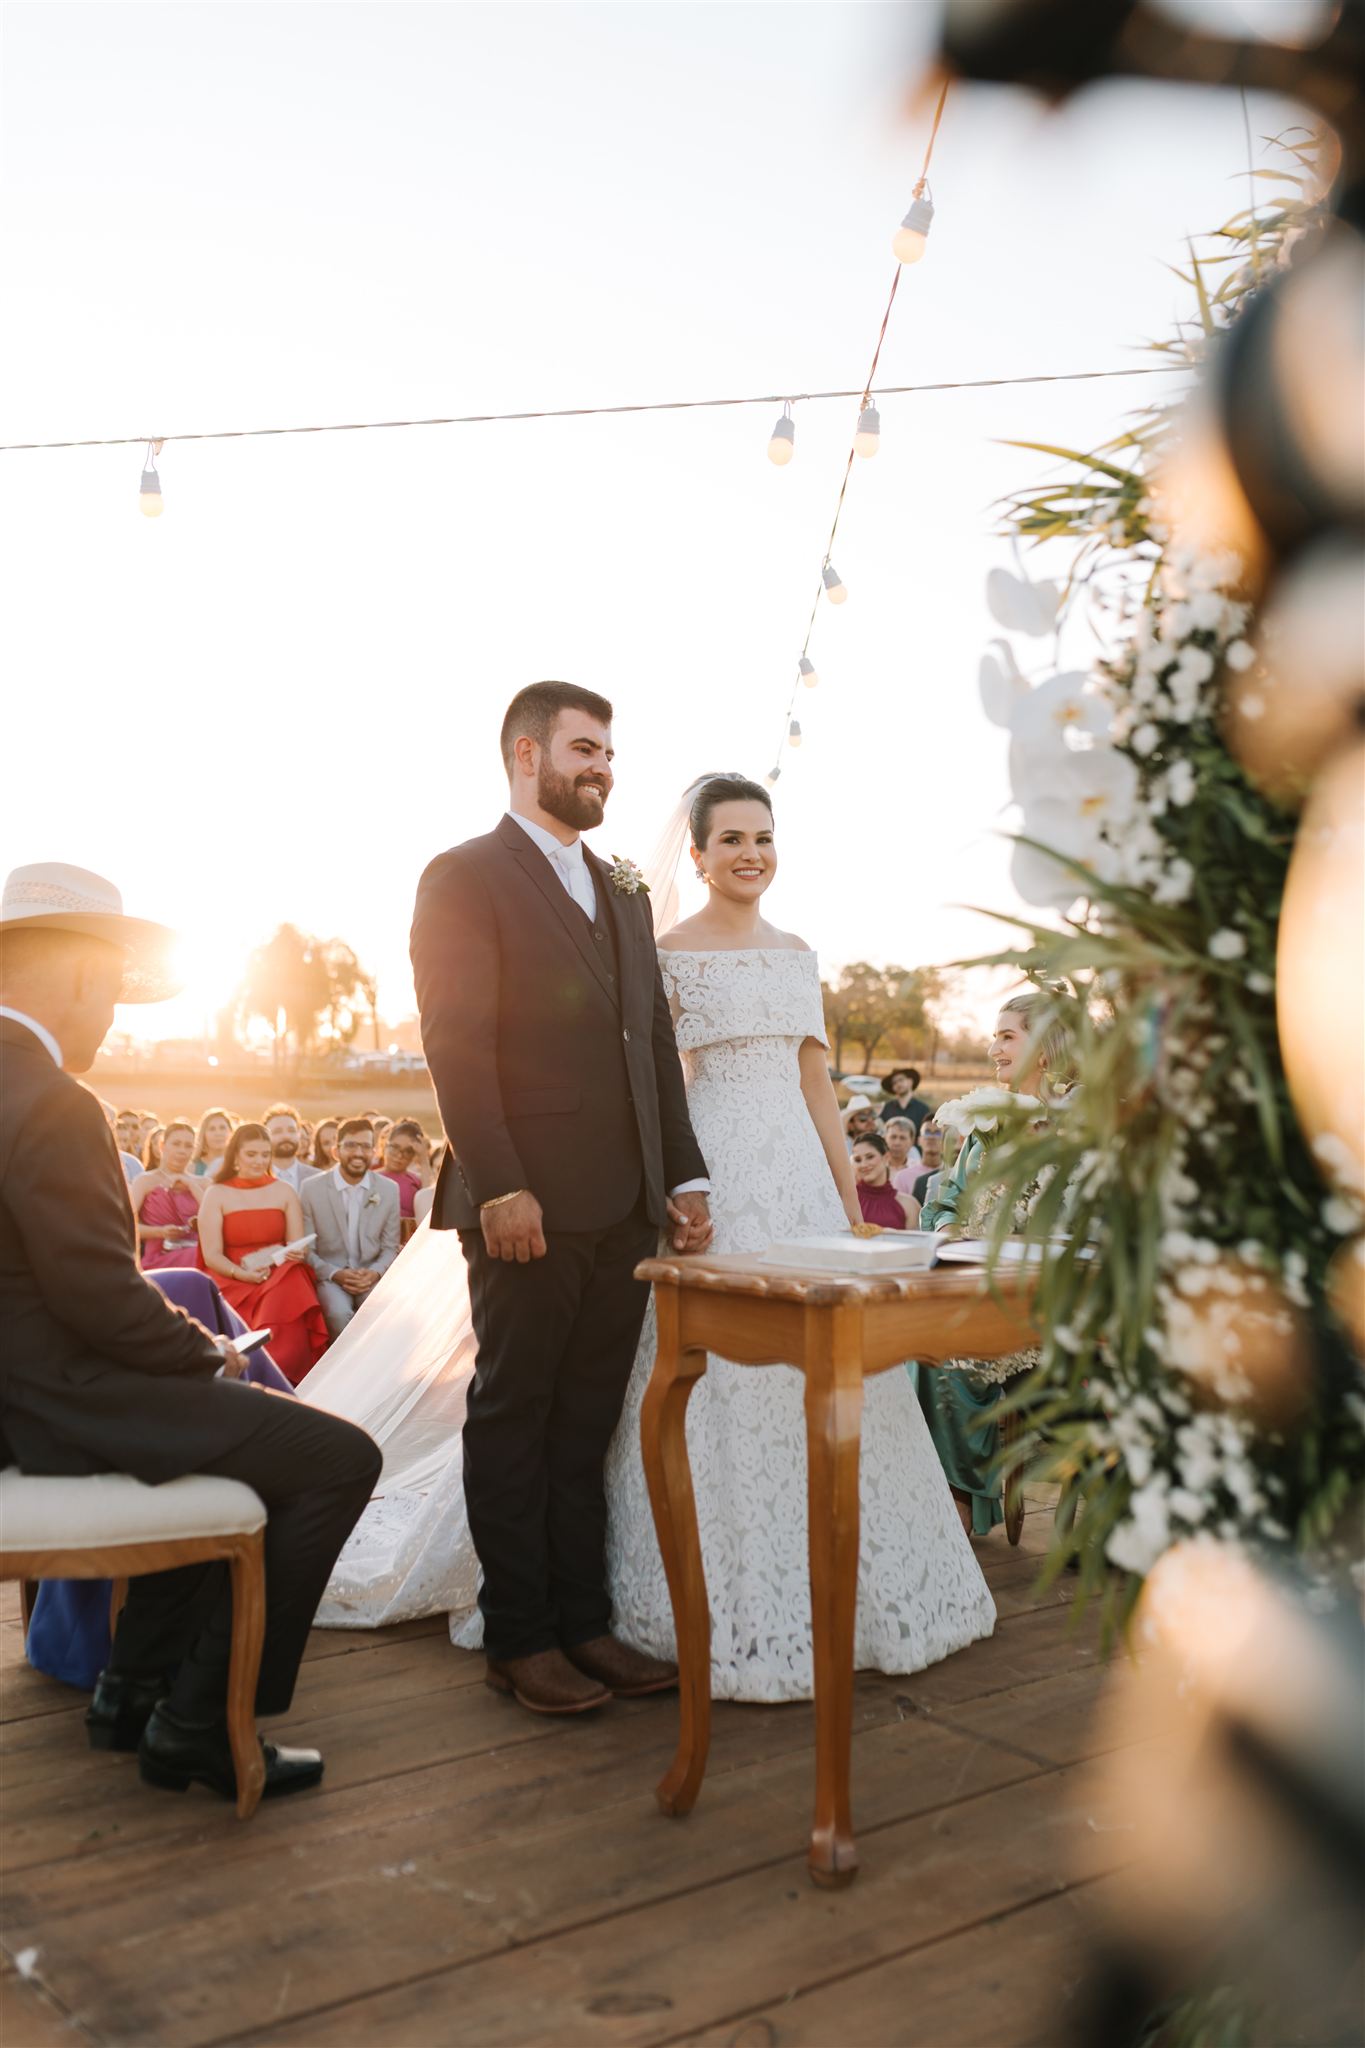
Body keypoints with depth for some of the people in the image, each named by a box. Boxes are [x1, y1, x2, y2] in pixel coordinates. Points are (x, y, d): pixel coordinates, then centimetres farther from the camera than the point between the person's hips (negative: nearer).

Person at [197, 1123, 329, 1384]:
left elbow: (298, 1246, 9)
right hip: (233, 1282, -1)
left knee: (285, 1307, -35)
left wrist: (296, 1254, -16)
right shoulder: (216, 1194, 5)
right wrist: (242, 1274, -21)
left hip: (280, 1277, 1)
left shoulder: (284, 1191, 12)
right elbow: (211, 1255, -2)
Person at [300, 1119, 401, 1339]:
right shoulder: (311, 1188, 0)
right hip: (329, 1277, -1)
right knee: (340, 1313, -33)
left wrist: (375, 1273, -11)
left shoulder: (389, 1190, 5)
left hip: (371, 1277, 2)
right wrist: (335, 1274, -14)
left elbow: (390, 1247, 9)